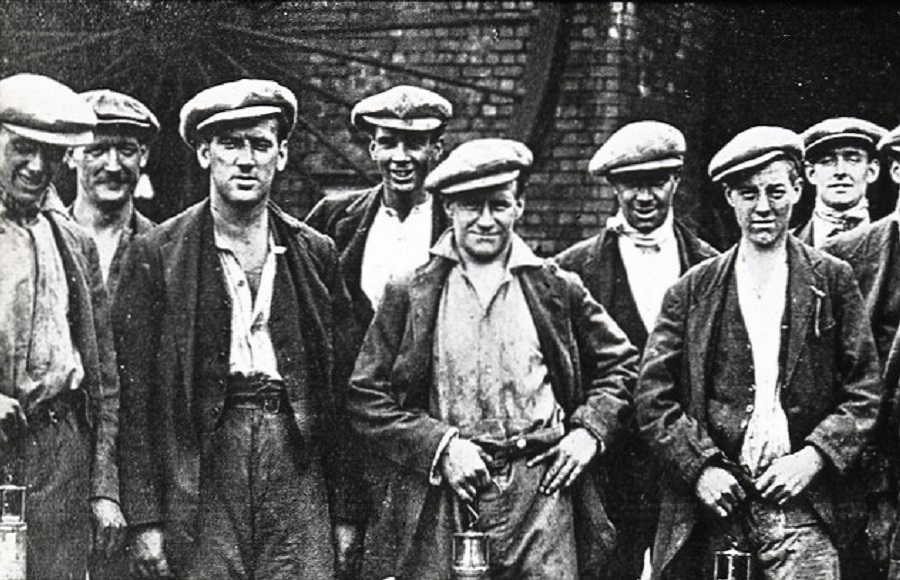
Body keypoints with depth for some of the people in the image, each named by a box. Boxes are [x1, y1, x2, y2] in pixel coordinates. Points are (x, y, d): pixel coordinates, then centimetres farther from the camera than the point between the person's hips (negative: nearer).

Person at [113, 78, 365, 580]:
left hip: (296, 465, 2)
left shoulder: (316, 254, 11)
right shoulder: (157, 255, 3)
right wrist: (145, 520, -6)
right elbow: (134, 396, 0)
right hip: (198, 471, -2)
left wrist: (345, 514, 7)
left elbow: (344, 387, 11)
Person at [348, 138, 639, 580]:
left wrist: (590, 431, 4)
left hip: (541, 489, 1)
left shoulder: (556, 290, 10)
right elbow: (366, 399, 3)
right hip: (441, 498, -1)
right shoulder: (409, 295, 5)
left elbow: (620, 362, 20)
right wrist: (440, 447, -8)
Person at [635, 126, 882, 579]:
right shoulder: (692, 290, 8)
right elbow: (654, 398, 5)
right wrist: (700, 468, -7)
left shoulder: (832, 281, 7)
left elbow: (864, 392, 5)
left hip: (803, 510, -1)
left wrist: (812, 458, -8)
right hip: (713, 507, 1)